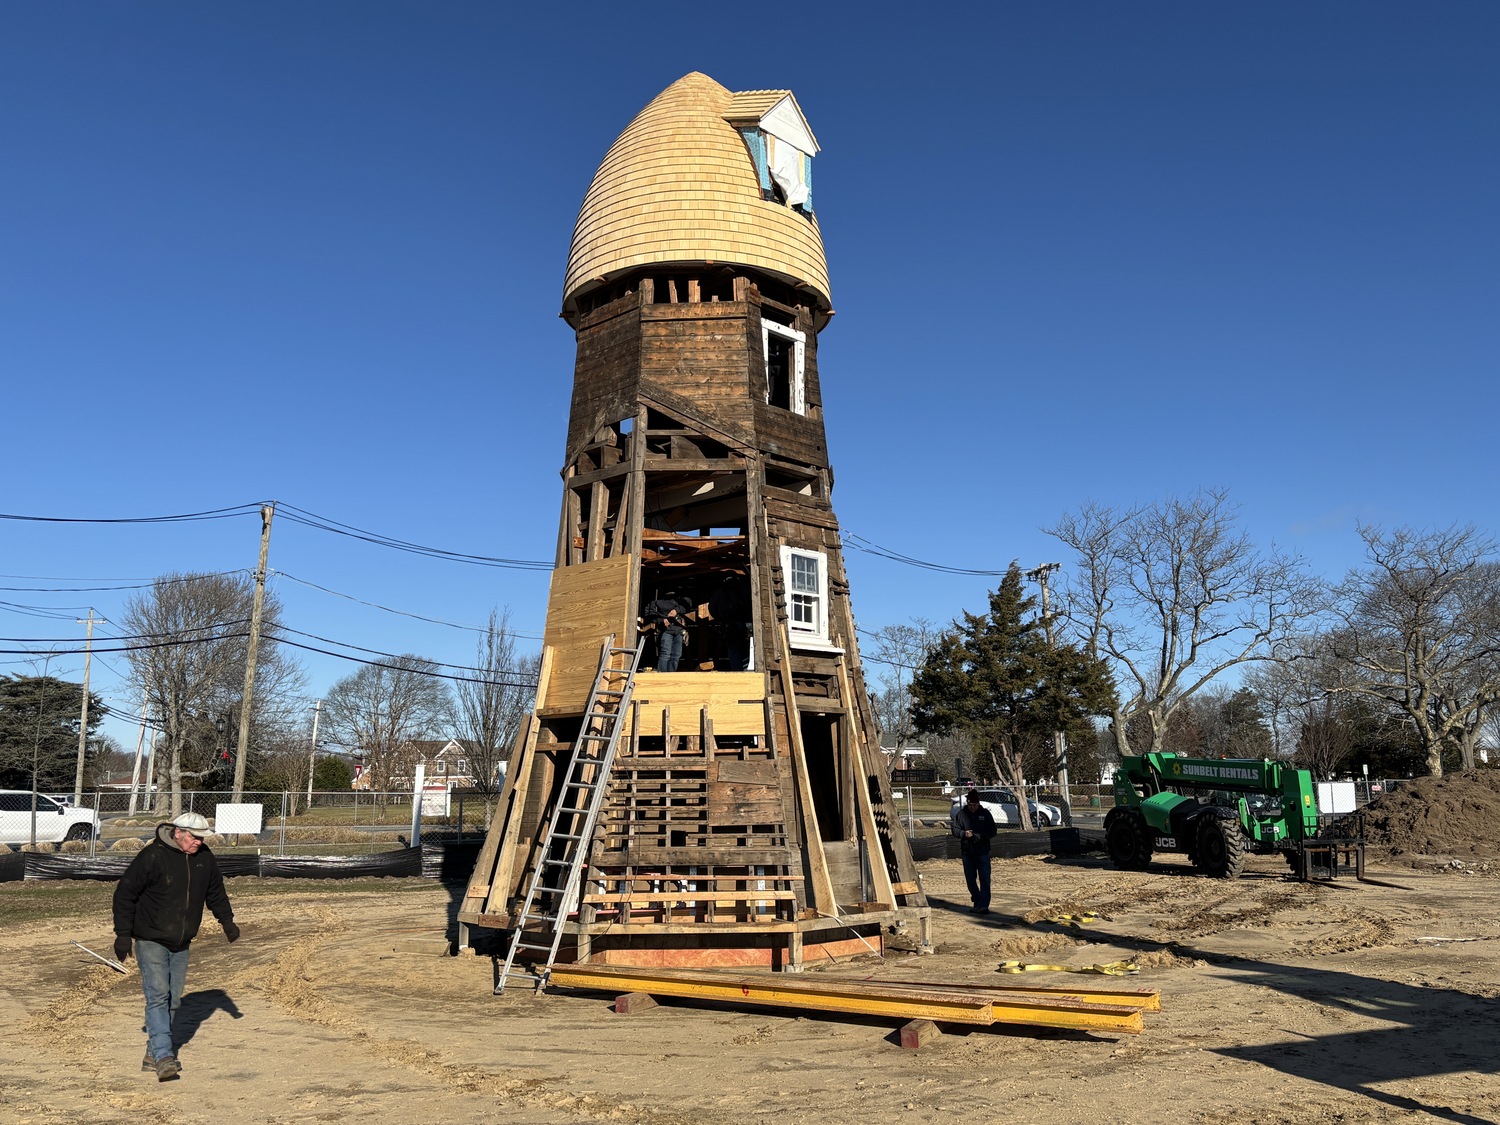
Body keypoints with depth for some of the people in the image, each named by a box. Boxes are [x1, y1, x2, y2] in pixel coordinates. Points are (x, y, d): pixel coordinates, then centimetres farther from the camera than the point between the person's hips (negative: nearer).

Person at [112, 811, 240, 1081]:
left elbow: (216, 892, 17)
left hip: (181, 943, 6)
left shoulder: (205, 858, 1)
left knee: (172, 999, 9)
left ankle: (153, 1053, 21)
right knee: (158, 995, -16)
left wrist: (227, 921, 13)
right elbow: (125, 894, -11)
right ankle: (163, 1056, -19)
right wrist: (123, 934, -11)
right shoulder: (152, 856, -17)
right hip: (150, 940, -6)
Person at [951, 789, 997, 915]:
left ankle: (983, 905, -9)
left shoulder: (985, 813, 1)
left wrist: (980, 836, -18)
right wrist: (964, 833, -18)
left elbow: (992, 831, 0)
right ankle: (978, 902, 27)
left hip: (983, 851, -2)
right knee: (970, 879, 11)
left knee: (984, 879, -8)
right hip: (967, 852, 2)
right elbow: (955, 829, 3)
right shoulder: (961, 814, 2)